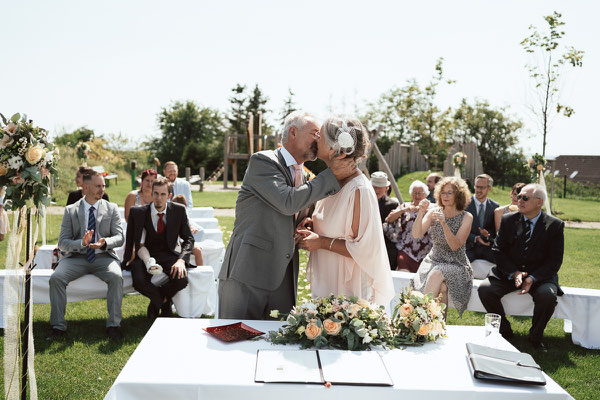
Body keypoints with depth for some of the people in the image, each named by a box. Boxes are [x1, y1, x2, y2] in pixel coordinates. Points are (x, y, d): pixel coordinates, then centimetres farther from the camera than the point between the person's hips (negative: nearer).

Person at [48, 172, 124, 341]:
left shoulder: (112, 209, 9)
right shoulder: (70, 210, 7)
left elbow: (119, 237, 1)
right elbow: (62, 242, 0)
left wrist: (105, 242, -22)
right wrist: (81, 243, -21)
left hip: (103, 257, -1)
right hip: (76, 257, 1)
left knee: (116, 277, -32)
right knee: (56, 278, -26)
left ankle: (114, 325, -23)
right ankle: (58, 326, -13)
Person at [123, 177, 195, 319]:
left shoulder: (179, 210, -3)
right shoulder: (137, 212, -6)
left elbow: (188, 239, 0)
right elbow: (129, 239, 4)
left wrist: (181, 260, -17)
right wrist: (129, 259, -9)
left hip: (167, 255, 1)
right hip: (144, 255, -1)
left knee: (181, 279, -30)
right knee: (139, 281, -33)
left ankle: (156, 302, 8)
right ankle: (160, 301, 6)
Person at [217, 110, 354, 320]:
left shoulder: (302, 177, 18)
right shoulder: (262, 161, -6)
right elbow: (287, 202, -19)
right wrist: (331, 175, -13)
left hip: (283, 277, 7)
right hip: (248, 272, -7)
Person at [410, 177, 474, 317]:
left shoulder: (466, 217, -3)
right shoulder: (434, 212, 4)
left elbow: (455, 246, -14)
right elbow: (416, 234, -8)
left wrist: (444, 224, -27)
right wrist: (421, 213, -23)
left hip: (456, 265, -2)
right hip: (433, 261, 2)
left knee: (436, 274, -34)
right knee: (441, 287, -31)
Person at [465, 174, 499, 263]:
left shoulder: (495, 206, 9)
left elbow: (496, 229, 11)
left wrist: (489, 234, -12)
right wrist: (475, 238, -18)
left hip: (488, 249, 3)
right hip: (469, 247, -2)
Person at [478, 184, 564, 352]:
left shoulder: (555, 225, -3)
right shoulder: (508, 220, 3)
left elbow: (554, 260, -5)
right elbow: (498, 250, 1)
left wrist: (532, 278, -20)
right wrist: (514, 273, -15)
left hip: (540, 275, -2)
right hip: (509, 273, 2)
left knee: (547, 295, -33)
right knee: (485, 289, -22)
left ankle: (536, 336, -5)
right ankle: (504, 331, 1)